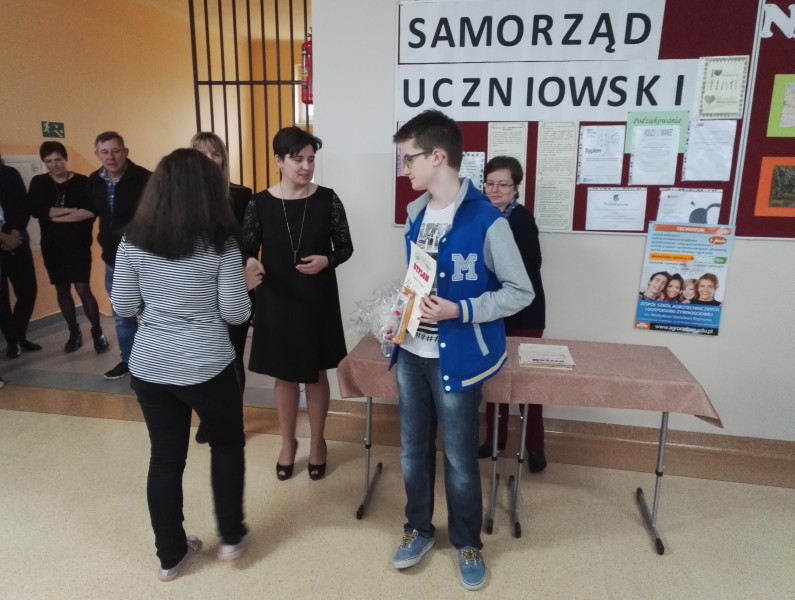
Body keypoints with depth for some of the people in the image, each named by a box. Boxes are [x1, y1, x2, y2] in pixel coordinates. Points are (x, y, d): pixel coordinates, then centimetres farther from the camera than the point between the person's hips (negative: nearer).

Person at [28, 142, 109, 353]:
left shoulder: (83, 182, -6)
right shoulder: (38, 183, 3)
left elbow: (91, 212, -18)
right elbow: (34, 210, -12)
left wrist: (55, 215, -15)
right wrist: (73, 211, -17)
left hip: (79, 246, -4)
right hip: (52, 247, 4)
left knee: (83, 289, -8)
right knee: (62, 290, 11)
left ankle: (97, 332, 7)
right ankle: (74, 332, 24)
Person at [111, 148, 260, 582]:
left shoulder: (133, 240, -2)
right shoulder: (220, 243, -13)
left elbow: (122, 308, 2)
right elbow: (235, 313, -11)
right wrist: (245, 285, 8)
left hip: (149, 367, 4)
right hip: (207, 368, -3)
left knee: (165, 458, 16)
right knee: (227, 445, 20)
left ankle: (170, 554, 32)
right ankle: (231, 537, 32)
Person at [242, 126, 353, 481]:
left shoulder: (327, 200, -6)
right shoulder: (260, 204, -5)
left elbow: (346, 247, 0)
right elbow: (247, 249, 1)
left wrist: (326, 260, -19)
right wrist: (250, 262, -22)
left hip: (317, 301, 0)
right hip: (276, 301, 1)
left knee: (316, 374, 13)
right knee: (284, 376, 14)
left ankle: (317, 442, 33)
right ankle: (288, 443, 34)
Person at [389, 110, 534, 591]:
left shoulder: (486, 220, -18)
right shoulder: (416, 213, 4)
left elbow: (522, 293, -13)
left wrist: (460, 311, -22)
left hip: (456, 359, -6)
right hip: (411, 354, 6)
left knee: (459, 459, 10)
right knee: (413, 451, 18)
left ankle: (468, 543, 35)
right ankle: (419, 529, 41)